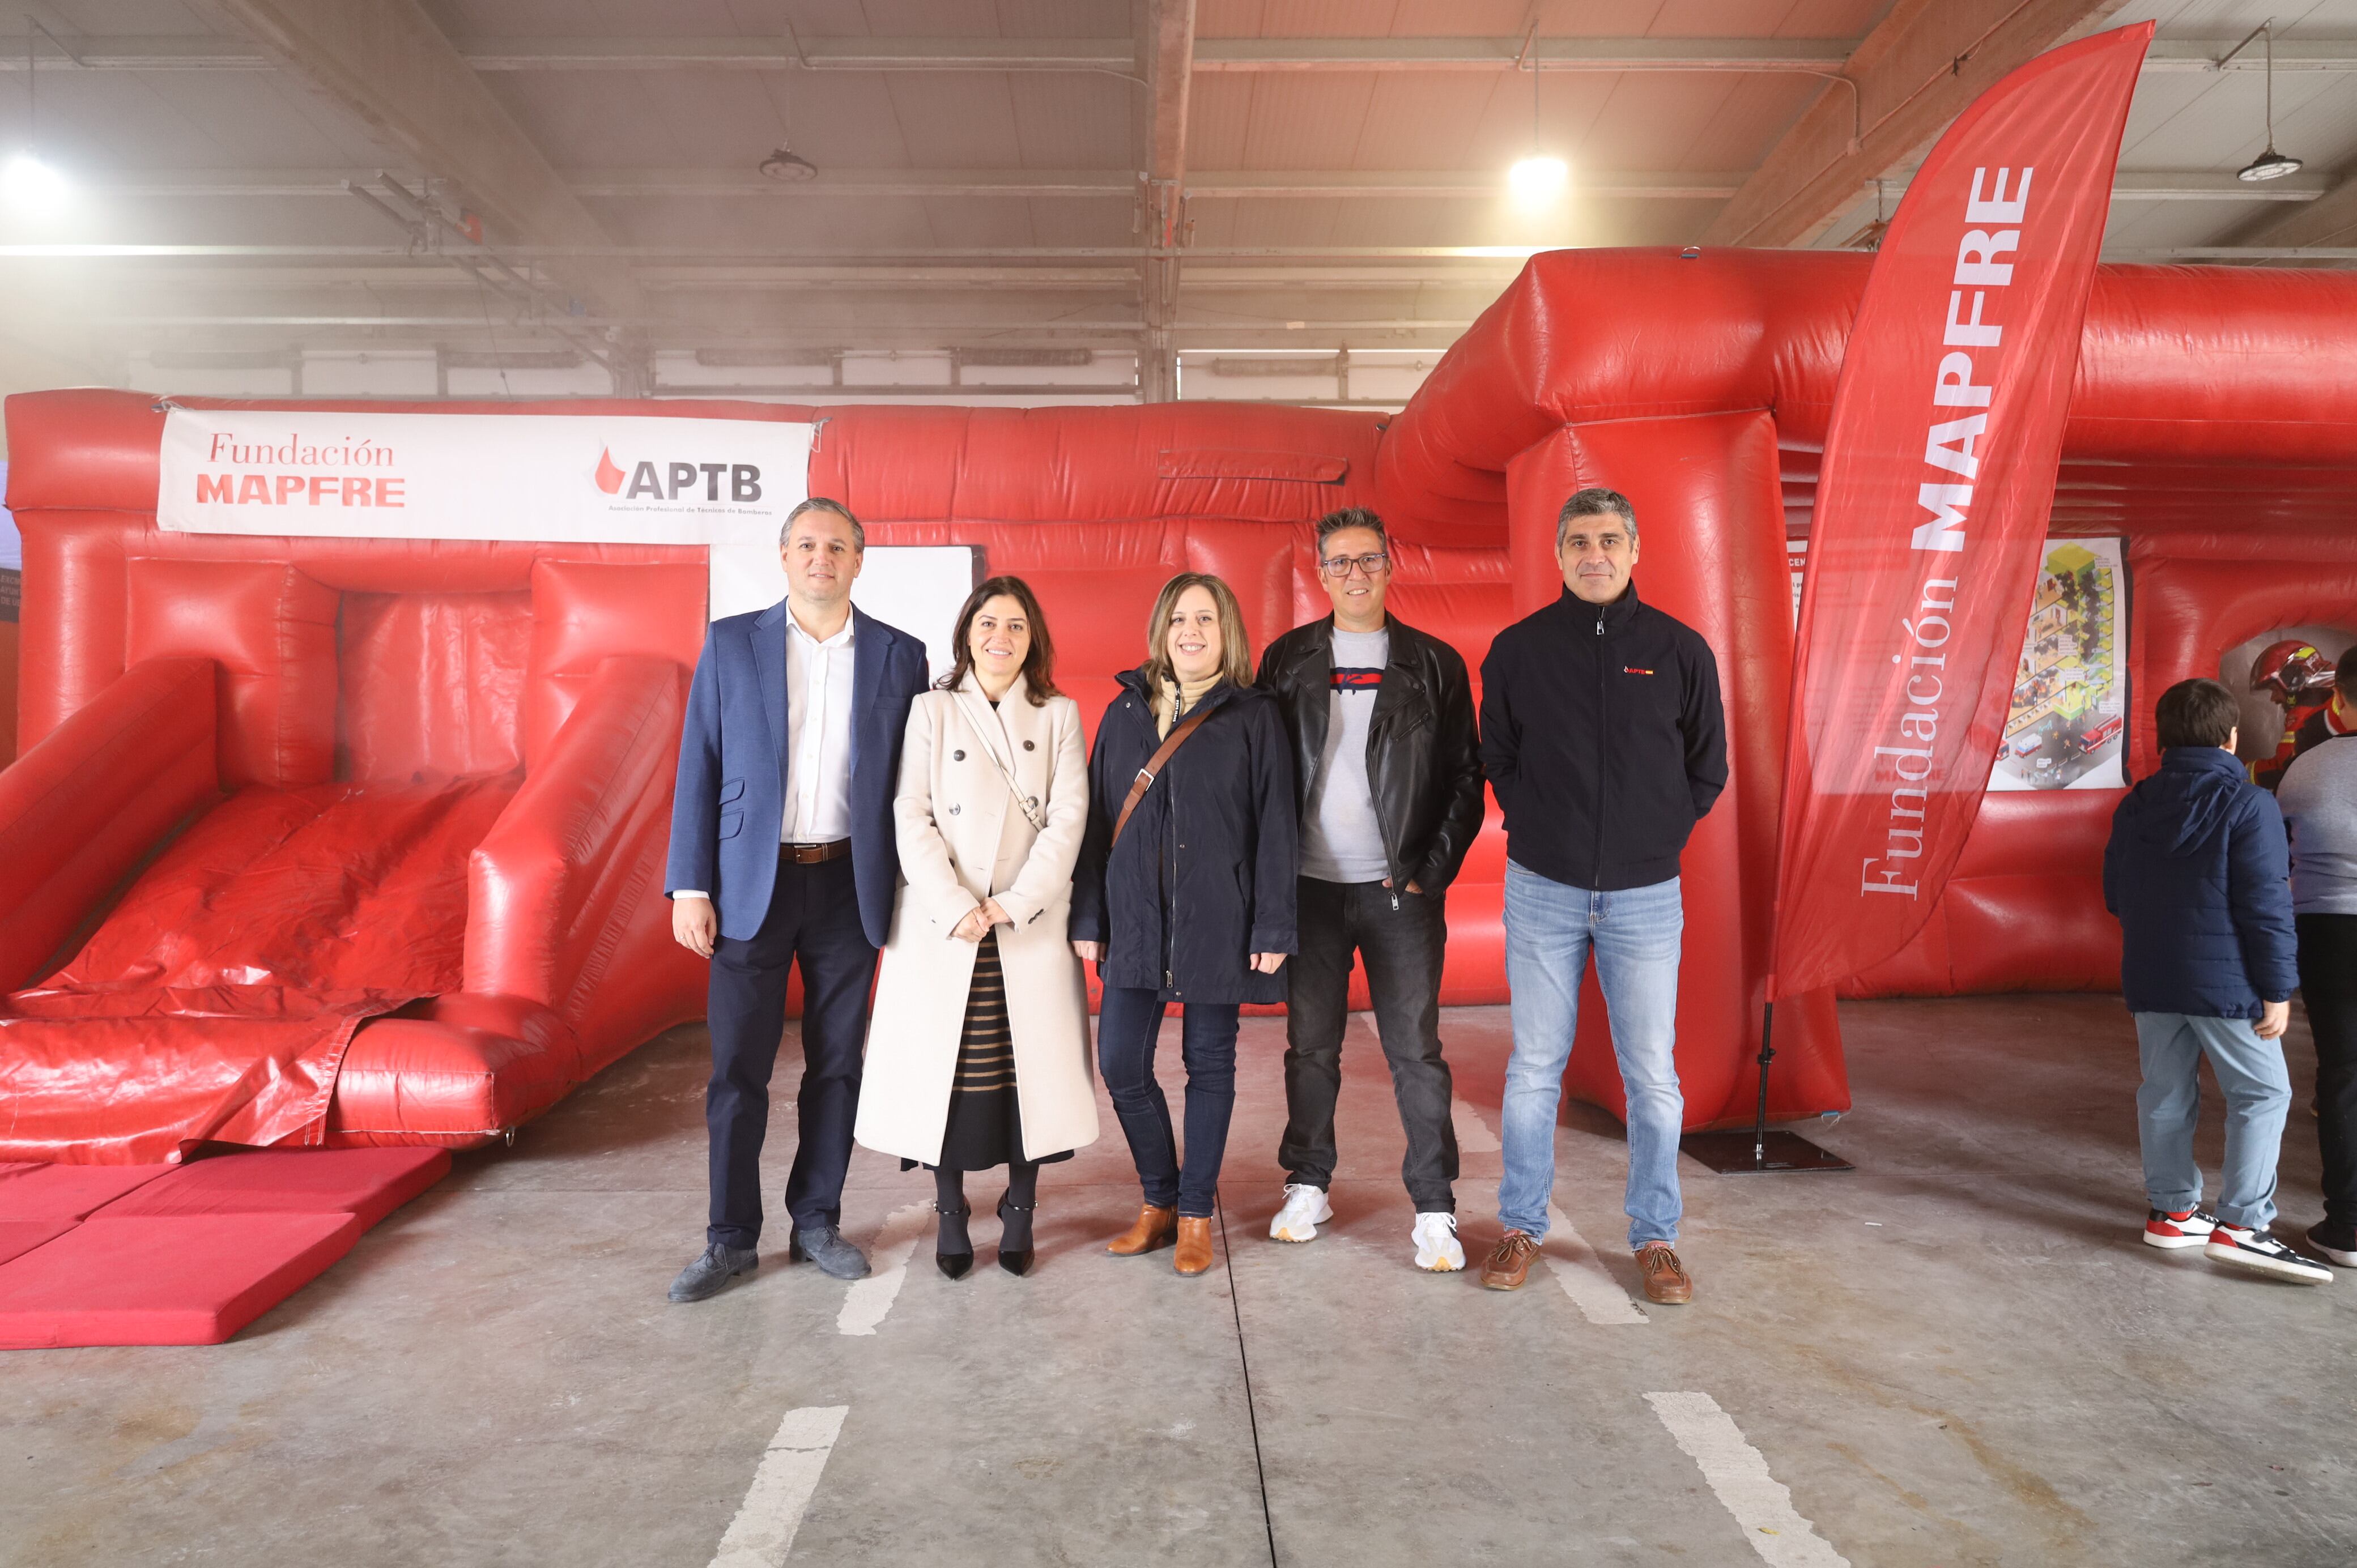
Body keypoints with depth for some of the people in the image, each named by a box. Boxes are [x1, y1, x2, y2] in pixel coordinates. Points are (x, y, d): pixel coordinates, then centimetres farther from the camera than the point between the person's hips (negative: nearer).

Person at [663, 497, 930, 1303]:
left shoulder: (899, 656, 4)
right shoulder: (731, 643, 3)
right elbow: (699, 769, 1)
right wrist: (689, 887, -5)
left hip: (849, 886, 1)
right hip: (752, 883, -1)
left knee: (836, 1065, 10)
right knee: (737, 1070, 3)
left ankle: (817, 1220, 26)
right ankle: (731, 1239, 18)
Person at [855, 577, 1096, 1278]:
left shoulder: (1059, 716, 9)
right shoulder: (932, 711, 6)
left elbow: (1068, 817, 0)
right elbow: (913, 818, -1)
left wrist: (1018, 902, -10)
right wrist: (955, 907, -12)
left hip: (1031, 924, 1)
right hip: (943, 924, 0)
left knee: (1030, 1063, 1)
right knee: (946, 1063, 1)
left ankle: (1020, 1209, 16)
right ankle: (950, 1213, 16)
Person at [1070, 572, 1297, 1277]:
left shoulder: (1254, 716, -1)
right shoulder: (1125, 711, 9)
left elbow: (1276, 828, -4)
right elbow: (1096, 818, 9)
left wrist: (1273, 929, -9)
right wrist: (1087, 919, 5)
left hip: (1218, 922, -3)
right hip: (1135, 920, 3)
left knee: (1209, 1064, 7)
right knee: (1120, 1064, 2)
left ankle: (1195, 1213, 24)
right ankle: (1159, 1200, 24)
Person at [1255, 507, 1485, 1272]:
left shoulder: (1434, 664, 4)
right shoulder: (1287, 660, 7)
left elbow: (1466, 778, 3)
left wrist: (1431, 869, -6)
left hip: (1400, 891, -1)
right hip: (1311, 886, 1)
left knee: (1415, 1050, 3)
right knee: (1310, 1045, 10)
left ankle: (1434, 1208, 13)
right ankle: (1308, 1186, 25)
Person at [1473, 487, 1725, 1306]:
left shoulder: (1680, 650, 2)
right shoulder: (1517, 649, 2)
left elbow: (1706, 770, 10)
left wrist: (1655, 839, 3)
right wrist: (1540, 830, 3)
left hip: (1645, 896, 0)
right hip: (1542, 890, 0)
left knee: (1652, 1075, 6)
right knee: (1534, 1067, 8)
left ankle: (1656, 1237, 23)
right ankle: (1521, 1226, 22)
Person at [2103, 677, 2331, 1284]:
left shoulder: (2135, 806, 5)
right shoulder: (2248, 805, -13)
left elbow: (2116, 895, 11)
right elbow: (2267, 907, -14)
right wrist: (2277, 989, -9)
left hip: (2150, 979, 6)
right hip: (2224, 981, -6)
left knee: (2166, 1092, 12)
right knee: (2262, 1094, 5)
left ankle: (2171, 1210, 20)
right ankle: (2241, 1224, 0)